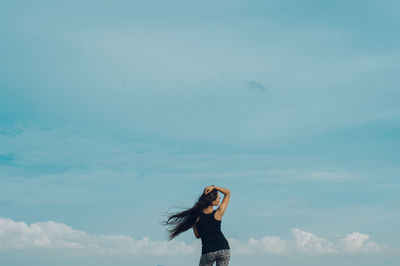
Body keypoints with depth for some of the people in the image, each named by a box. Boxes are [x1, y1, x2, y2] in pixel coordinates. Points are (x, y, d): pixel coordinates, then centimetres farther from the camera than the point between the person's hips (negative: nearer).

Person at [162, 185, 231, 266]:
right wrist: (213, 187, -13)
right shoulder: (218, 213, -11)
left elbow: (197, 235, 7)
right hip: (224, 249, 0)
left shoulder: (196, 216, -7)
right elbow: (228, 192, -2)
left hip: (208, 251, 0)